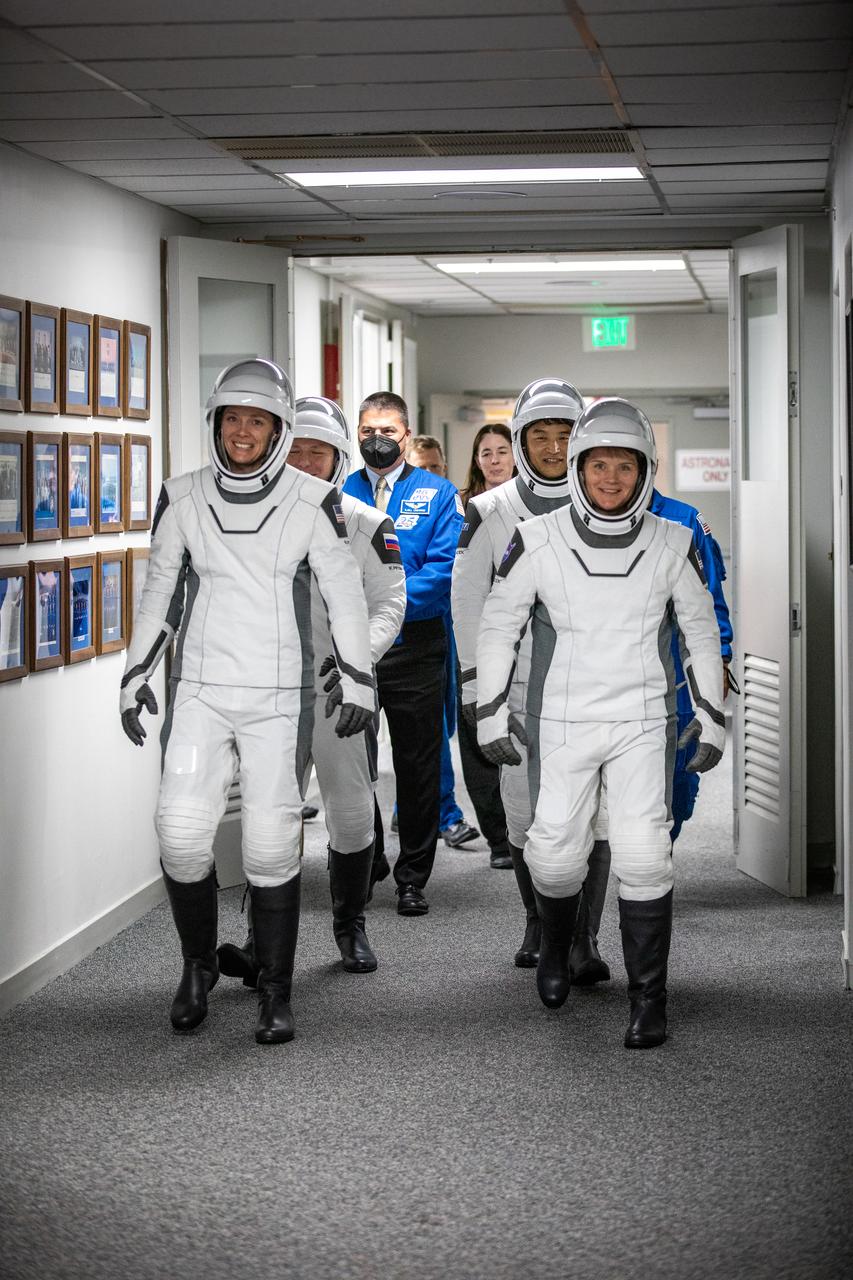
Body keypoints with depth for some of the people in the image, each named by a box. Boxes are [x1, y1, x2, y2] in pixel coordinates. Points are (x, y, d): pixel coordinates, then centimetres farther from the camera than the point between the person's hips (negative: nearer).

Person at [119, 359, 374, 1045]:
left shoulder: (312, 501, -3)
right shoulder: (182, 499, 4)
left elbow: (345, 592, 4)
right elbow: (160, 591, 14)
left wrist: (357, 677, 3)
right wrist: (136, 673, 13)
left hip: (280, 700, -2)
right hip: (199, 694, 2)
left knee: (273, 845, -3)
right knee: (181, 831, -10)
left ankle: (276, 993, 10)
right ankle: (199, 963, 14)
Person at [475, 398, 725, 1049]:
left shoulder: (673, 545, -2)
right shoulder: (538, 542, -6)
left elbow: (702, 631, 9)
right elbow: (499, 624, 4)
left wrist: (713, 714, 7)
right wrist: (491, 709, 1)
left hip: (644, 724, 0)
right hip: (562, 724, 0)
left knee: (643, 856, -10)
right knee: (556, 855, 0)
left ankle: (650, 997, 1)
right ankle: (557, 943, 33)